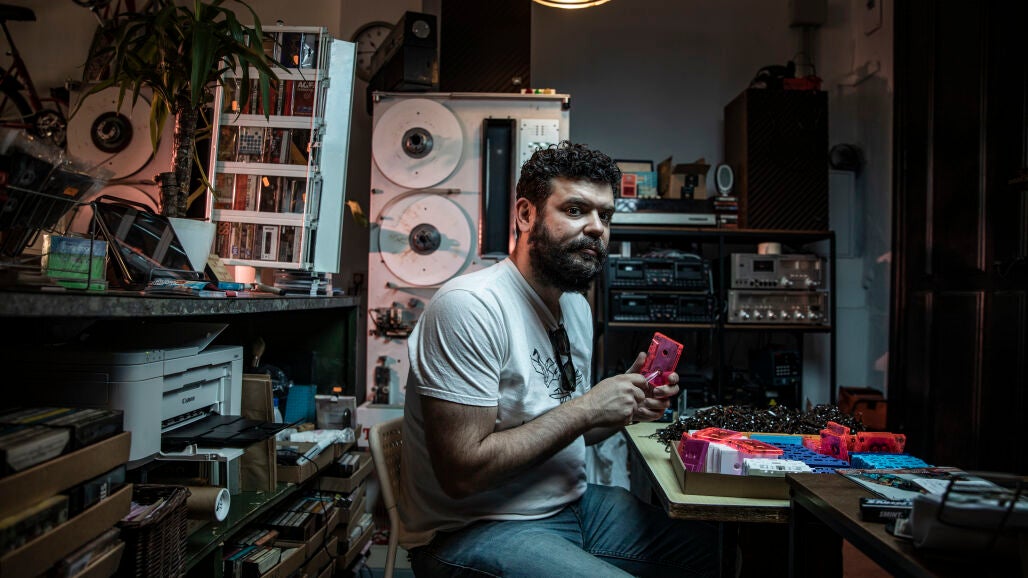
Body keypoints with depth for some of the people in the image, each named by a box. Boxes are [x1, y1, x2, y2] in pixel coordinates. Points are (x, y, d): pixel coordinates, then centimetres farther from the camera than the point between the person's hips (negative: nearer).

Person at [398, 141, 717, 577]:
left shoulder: (577, 306, 7)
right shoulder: (470, 305, -22)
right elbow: (463, 471, -26)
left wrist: (628, 406, -4)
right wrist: (587, 407, -20)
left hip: (572, 502, 9)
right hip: (475, 532, -8)